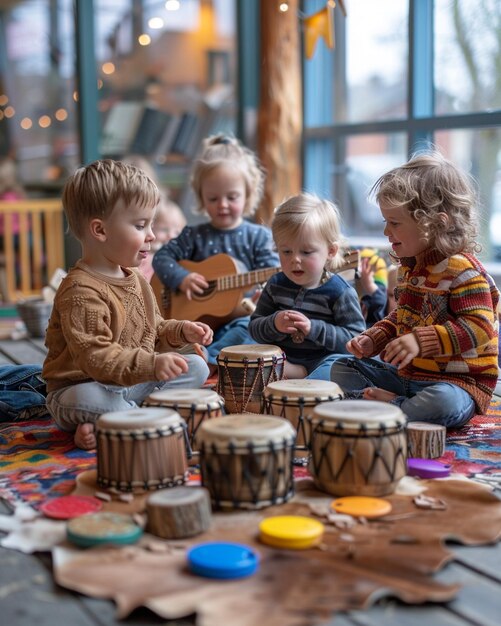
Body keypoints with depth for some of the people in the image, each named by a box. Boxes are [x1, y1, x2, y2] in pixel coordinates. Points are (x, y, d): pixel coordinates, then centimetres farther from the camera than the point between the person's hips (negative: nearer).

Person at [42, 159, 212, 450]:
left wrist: (181, 331, 0)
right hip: (83, 386, -9)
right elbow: (95, 356, -31)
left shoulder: (138, 280, 8)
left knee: (196, 367, 2)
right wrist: (151, 365, -40)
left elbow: (152, 329, 20)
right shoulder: (81, 291, -23)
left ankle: (113, 420, -13)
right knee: (86, 399, -41)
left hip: (135, 381, 9)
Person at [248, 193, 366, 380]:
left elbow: (355, 338, -13)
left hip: (320, 360, -4)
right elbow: (254, 328, 7)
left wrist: (313, 328, -23)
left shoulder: (340, 292, -8)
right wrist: (274, 324, -16)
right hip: (280, 358, 5)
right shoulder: (276, 285, 6)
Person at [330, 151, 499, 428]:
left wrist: (421, 340, -34)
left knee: (443, 402, -42)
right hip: (405, 374, 9)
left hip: (457, 382, -9)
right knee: (341, 369, 7)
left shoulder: (463, 270, -18)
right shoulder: (409, 267, 10)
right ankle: (399, 405, -14)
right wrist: (373, 339, 4)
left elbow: (479, 328, -26)